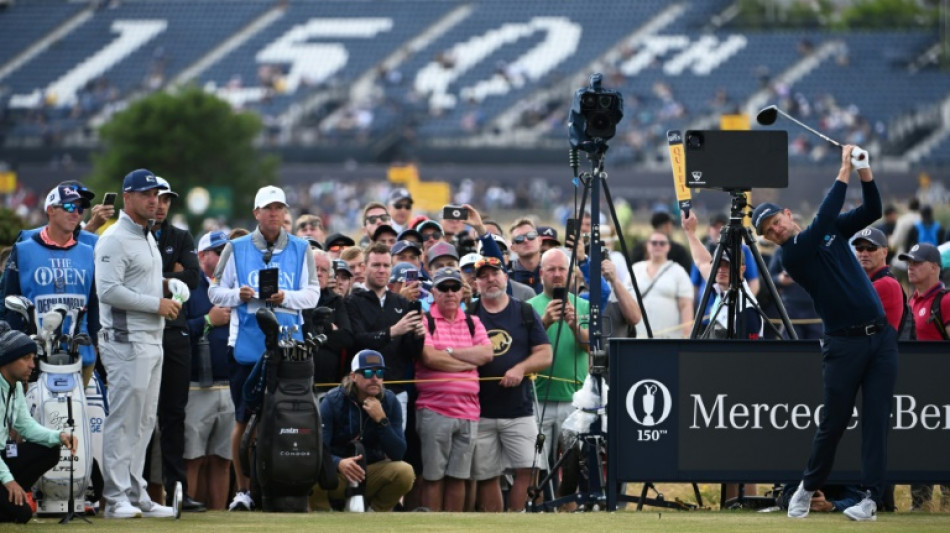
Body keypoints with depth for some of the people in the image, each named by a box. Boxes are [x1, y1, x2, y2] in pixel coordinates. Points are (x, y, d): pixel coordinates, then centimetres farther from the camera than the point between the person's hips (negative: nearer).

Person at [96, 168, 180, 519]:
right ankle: (116, 498, -7)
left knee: (144, 422, 11)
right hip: (126, 341, -10)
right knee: (123, 420, -9)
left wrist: (170, 287, 7)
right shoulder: (115, 239, -12)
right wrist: (156, 304, -18)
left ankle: (136, 495, 16)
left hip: (152, 341, 10)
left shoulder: (149, 238, 18)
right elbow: (108, 290, -21)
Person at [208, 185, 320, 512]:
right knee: (245, 420, 0)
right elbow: (216, 291, 9)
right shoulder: (237, 249, 8)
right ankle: (242, 490, 8)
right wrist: (237, 295, -11)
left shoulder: (300, 250, 10)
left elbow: (312, 293, 6)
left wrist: (287, 298, -13)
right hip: (247, 347, 0)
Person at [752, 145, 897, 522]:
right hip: (844, 344, -3)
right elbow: (822, 220, -19)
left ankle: (871, 497, -5)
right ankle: (809, 486, 23)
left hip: (880, 337, 3)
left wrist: (865, 172, -12)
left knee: (876, 419, -4)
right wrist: (844, 172, -19)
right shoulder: (792, 254, -6)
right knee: (834, 421, 1)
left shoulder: (833, 232, 12)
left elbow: (872, 211, 4)